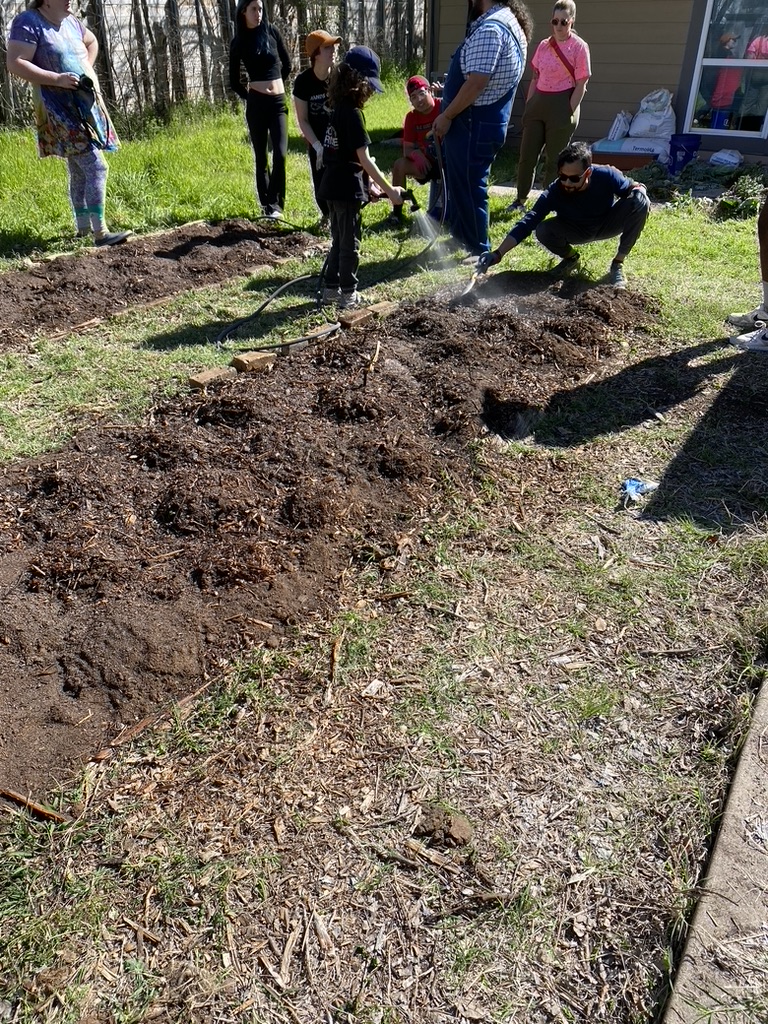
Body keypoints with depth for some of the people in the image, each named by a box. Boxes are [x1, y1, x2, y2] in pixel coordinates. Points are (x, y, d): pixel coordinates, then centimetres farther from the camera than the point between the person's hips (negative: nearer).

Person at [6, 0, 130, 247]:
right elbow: (15, 64, -18)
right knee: (95, 167, -18)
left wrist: (87, 70, 13)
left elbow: (92, 42, 31)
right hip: (60, 109, -9)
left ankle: (83, 227, 24)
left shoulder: (70, 21, 12)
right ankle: (100, 232, -20)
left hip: (86, 105, 9)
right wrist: (57, 79, -24)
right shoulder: (28, 22, -11)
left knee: (79, 171, 14)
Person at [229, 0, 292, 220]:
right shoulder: (239, 42, 2)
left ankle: (275, 204, -4)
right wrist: (250, 96, 10)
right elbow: (234, 82, 8)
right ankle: (266, 204, 10)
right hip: (256, 104, -1)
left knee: (280, 154, -12)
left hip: (278, 102, 1)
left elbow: (287, 64, 18)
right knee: (261, 157, 2)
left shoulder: (272, 32, 6)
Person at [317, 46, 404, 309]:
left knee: (339, 240, 18)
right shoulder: (352, 113, -16)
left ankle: (331, 288, 24)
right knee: (350, 243, 1)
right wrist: (389, 190, -16)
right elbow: (364, 159, -19)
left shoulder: (338, 109, 11)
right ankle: (348, 294, 9)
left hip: (333, 186, 9)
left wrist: (368, 186, 14)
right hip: (347, 188, -9)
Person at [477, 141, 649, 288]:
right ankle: (570, 257, 6)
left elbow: (632, 187, -11)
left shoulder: (607, 176, -29)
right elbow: (527, 223, -36)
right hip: (578, 231, 0)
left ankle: (618, 263, -10)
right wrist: (498, 254, -46)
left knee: (639, 202, -29)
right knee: (543, 231, -30)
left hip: (609, 224, 0)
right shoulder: (553, 193, -31)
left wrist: (638, 189, -38)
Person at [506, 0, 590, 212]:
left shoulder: (579, 47, -6)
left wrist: (569, 114, -15)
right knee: (526, 154, 5)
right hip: (538, 103, 5)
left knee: (554, 159, 2)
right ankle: (520, 200, 17)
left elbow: (581, 85, -9)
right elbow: (535, 78, 16)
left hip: (561, 105, -5)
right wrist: (527, 107, 10)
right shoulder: (543, 46, 9)